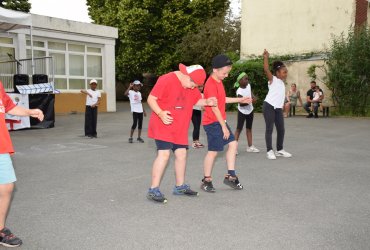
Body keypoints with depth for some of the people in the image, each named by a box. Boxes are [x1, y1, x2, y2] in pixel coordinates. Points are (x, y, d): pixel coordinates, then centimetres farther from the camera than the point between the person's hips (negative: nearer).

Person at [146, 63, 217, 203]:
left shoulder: (192, 87, 7)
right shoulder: (166, 80, -16)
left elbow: (197, 100, 18)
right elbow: (151, 99, -16)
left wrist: (207, 102, -3)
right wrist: (160, 113, -31)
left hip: (180, 128, 8)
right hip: (163, 126, -7)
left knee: (181, 154, 12)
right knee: (164, 154, -16)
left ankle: (180, 186, 29)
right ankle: (153, 190, -8)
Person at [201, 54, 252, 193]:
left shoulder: (218, 82, 12)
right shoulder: (211, 84, -19)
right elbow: (214, 108, -21)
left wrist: (240, 99, 18)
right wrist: (224, 126, -19)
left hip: (220, 121, 10)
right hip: (213, 123, -10)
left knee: (233, 144, 8)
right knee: (213, 151, -2)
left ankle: (230, 175, 15)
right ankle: (206, 180, 12)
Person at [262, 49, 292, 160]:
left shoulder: (282, 83, 20)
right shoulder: (273, 79, -2)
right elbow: (266, 70, -20)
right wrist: (266, 58, -28)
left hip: (278, 108, 8)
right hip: (269, 106, -8)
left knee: (281, 129, 8)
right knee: (269, 129, -4)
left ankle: (280, 150, 21)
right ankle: (270, 151, 2)